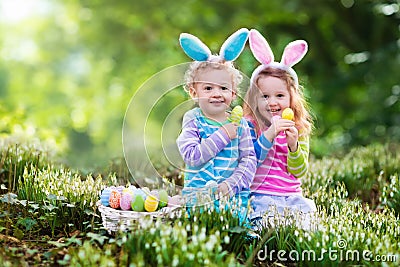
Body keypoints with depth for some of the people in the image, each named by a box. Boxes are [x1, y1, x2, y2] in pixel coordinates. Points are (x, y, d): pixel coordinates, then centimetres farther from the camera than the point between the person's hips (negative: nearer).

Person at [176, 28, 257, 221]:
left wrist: (231, 184, -14)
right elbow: (192, 157, -12)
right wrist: (223, 135, -14)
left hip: (235, 192, 3)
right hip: (199, 191, -2)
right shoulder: (193, 120, 1)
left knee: (238, 218, -22)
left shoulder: (239, 123, 8)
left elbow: (249, 159, 2)